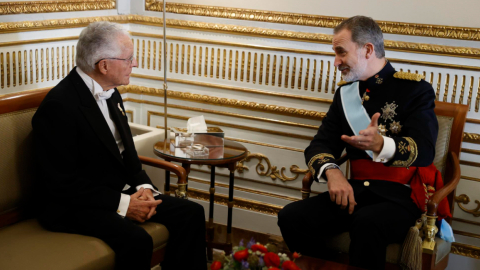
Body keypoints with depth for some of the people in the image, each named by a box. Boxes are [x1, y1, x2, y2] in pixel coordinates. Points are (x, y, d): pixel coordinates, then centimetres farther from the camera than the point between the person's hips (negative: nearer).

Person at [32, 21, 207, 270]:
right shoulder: (58, 106, -20)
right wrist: (121, 204, -21)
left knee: (192, 214, -6)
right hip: (75, 204, -8)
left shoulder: (111, 94, 7)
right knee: (137, 240, -33)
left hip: (121, 191, 8)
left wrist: (143, 187, -3)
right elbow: (63, 182, -20)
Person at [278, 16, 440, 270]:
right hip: (356, 190, 5)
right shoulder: (345, 93, 14)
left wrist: (381, 144, -35)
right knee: (291, 217, -19)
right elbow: (319, 145, 8)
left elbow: (424, 150, -15)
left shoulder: (415, 89, -3)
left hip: (399, 194, -5)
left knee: (366, 224, -38)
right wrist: (332, 172, -16)